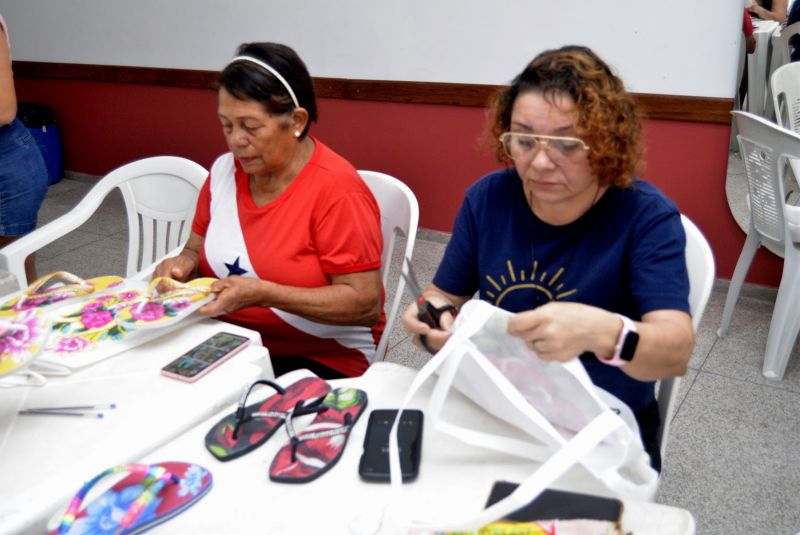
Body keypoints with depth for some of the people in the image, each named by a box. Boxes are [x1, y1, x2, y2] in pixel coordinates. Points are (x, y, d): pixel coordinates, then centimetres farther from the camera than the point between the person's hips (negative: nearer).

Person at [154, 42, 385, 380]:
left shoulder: (337, 189, -16)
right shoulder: (224, 170, 4)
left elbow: (366, 304, -18)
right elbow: (197, 249, 18)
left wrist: (263, 293, -25)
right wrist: (183, 264, -6)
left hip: (324, 360, -6)